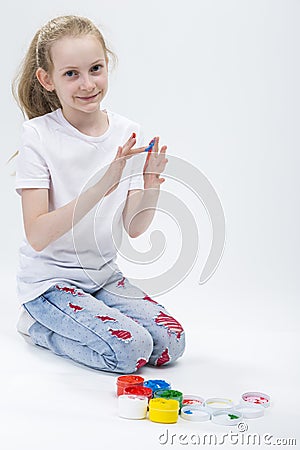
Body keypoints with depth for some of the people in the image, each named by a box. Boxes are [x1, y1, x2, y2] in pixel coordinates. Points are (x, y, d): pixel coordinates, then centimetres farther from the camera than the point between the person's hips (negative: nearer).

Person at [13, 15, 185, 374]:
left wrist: (151, 186, -21)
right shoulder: (39, 136, -15)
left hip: (104, 275, 6)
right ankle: (38, 327, 4)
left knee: (170, 343, -10)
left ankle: (58, 323, 10)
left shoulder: (127, 134, -2)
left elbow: (134, 228, -1)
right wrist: (101, 187, -34)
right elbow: (37, 236, -23)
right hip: (49, 279, -5)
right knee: (131, 349, -22)